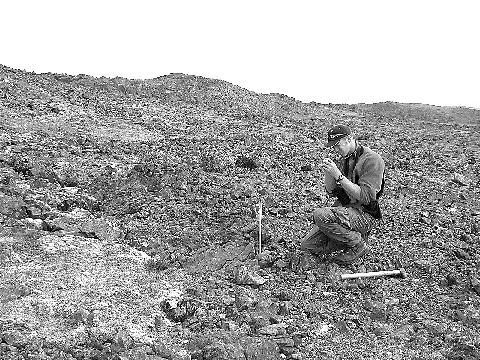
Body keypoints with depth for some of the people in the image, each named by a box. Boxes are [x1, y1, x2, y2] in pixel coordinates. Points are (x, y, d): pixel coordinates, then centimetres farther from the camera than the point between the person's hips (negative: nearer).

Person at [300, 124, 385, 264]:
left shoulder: (372, 160, -15)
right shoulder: (345, 159, 11)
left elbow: (365, 197, -23)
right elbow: (332, 192, 11)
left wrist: (338, 176, -25)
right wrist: (328, 173, -8)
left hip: (365, 214, -8)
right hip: (343, 208, 8)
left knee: (320, 215, -31)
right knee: (307, 245, 0)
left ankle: (358, 244, -10)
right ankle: (353, 237, 11)